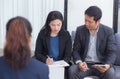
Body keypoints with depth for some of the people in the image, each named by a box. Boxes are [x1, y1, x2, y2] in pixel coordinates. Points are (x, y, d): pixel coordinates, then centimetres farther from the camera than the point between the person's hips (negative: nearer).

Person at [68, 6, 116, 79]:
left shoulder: (108, 31, -4)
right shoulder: (80, 30, 1)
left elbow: (112, 52, -6)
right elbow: (76, 50, 3)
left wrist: (108, 65, -27)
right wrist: (79, 62, -19)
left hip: (101, 64, -1)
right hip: (85, 64, 1)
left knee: (110, 73, -33)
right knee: (72, 70, -29)